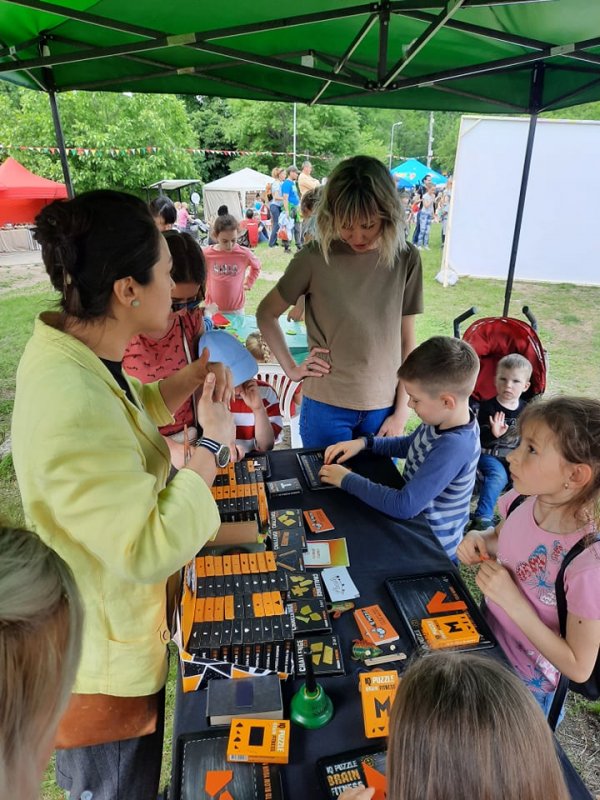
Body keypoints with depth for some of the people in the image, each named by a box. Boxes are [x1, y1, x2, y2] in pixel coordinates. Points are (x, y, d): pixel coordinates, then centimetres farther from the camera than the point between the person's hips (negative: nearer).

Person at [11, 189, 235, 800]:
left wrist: (187, 382, -2)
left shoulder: (72, 349, -6)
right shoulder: (74, 411, -37)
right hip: (106, 668, -8)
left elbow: (125, 412, 14)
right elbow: (148, 551, -34)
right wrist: (212, 445, -26)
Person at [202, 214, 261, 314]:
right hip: (212, 308, 0)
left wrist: (248, 283, 6)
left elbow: (256, 267, 11)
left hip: (236, 309, 0)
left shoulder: (244, 253, -12)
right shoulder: (206, 254, -12)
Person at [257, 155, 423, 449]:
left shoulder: (406, 258, -4)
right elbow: (266, 314, 2)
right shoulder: (316, 257, -10)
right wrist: (291, 368, -5)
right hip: (326, 405, -2)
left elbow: (406, 339, 1)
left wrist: (401, 411, 1)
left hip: (383, 407, 2)